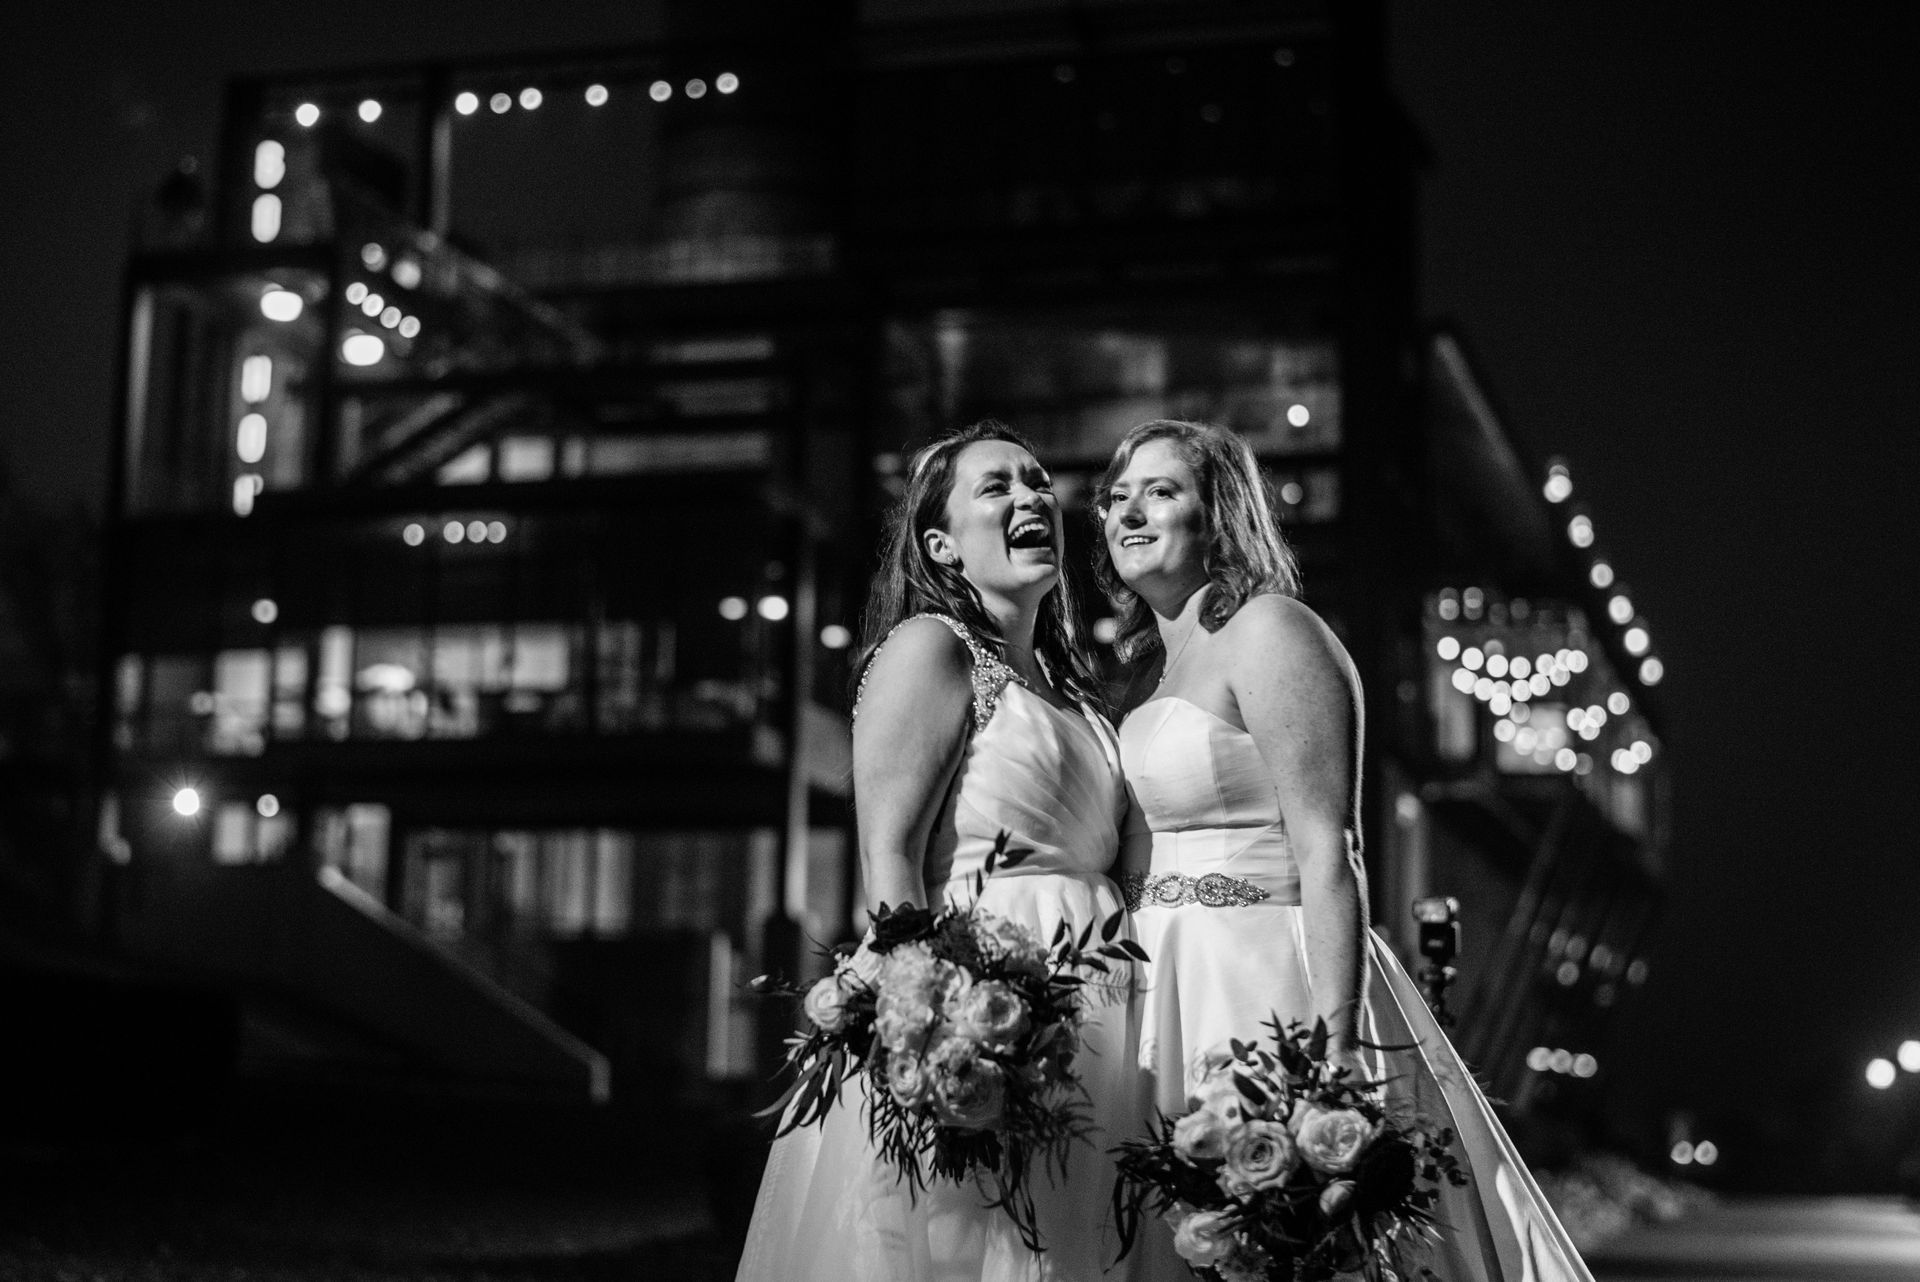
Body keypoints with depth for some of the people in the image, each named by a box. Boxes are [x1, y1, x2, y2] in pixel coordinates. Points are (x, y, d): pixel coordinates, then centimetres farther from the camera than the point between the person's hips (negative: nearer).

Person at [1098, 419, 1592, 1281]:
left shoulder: (1265, 631, -9)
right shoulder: (1149, 669, 16)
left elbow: (1325, 856, -17)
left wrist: (1334, 1047, -24)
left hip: (1264, 989, -8)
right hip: (1168, 995, 8)